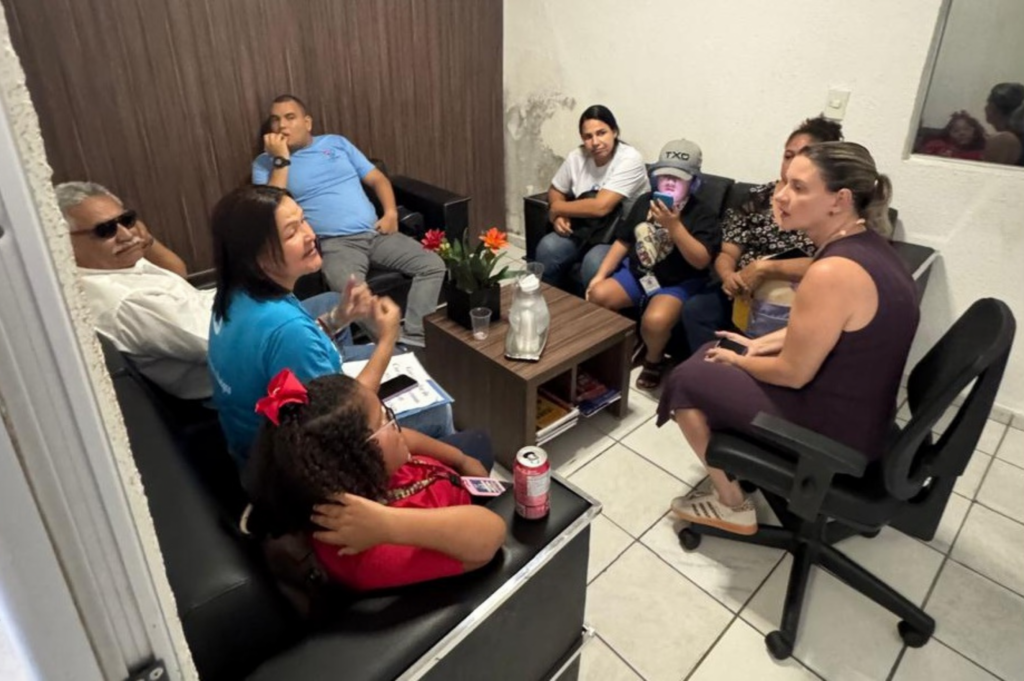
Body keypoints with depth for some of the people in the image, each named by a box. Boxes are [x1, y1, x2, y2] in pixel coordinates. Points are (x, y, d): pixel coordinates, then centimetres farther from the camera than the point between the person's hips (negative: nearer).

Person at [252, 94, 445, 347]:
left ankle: (413, 336, -15)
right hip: (334, 243, -4)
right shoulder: (266, 162, 10)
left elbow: (377, 178, 18)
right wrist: (282, 160, -8)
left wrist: (391, 212, -1)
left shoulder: (336, 142, 17)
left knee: (433, 265, -15)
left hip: (376, 233, 4)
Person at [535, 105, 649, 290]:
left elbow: (600, 207, -28)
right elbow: (555, 191, 12)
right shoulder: (576, 157, -2)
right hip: (585, 228, 5)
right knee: (547, 248, -19)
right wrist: (558, 216, -11)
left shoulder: (630, 159, -20)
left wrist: (556, 209, -15)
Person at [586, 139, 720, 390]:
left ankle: (654, 359, 2)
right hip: (636, 273, 5)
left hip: (677, 283, -5)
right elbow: (623, 242, 12)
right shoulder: (645, 202, 8)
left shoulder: (703, 215, -8)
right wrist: (601, 274, 2)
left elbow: (701, 261, -20)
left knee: (655, 321, -34)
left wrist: (674, 225, -28)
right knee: (596, 295, -20)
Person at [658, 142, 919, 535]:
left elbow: (792, 373, -22)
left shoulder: (833, 272, -31)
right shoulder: (868, 245, -1)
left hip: (831, 430, -9)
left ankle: (733, 505, 16)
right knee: (715, 358, 17)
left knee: (687, 380, 1)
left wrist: (737, 360, -4)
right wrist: (759, 344, 9)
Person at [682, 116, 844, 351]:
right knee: (695, 310, -22)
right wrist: (729, 277, -20)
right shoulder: (758, 197, 8)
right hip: (744, 289, 4)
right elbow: (727, 253, 3)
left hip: (792, 300, -3)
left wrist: (764, 268, -23)